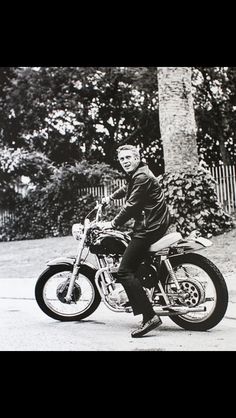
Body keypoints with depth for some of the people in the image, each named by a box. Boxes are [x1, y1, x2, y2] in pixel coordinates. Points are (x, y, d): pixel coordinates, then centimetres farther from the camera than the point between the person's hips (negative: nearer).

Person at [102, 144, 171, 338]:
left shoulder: (141, 177, -15)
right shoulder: (136, 175, 17)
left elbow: (131, 206, -17)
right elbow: (127, 189, 39)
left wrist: (113, 224, -7)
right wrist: (111, 197, 35)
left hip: (150, 226, -11)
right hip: (157, 222, 11)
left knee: (125, 272, -15)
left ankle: (150, 316, -21)